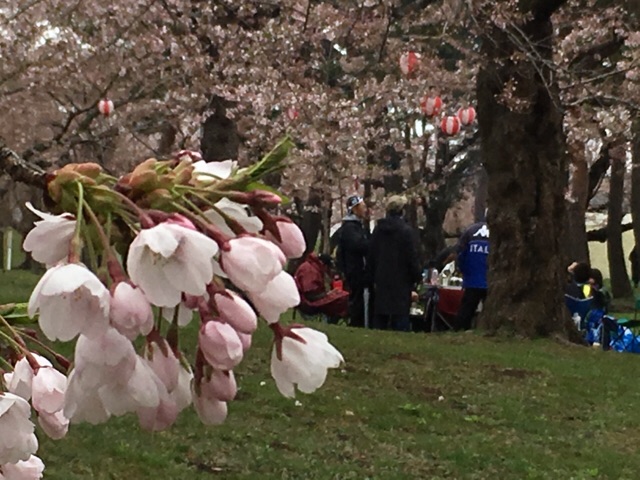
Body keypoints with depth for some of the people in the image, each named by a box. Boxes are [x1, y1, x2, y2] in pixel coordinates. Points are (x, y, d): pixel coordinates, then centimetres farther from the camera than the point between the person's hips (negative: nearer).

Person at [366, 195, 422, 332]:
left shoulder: (378, 229, 6)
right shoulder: (405, 230, -11)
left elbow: (371, 256, 11)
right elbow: (412, 257, -11)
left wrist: (371, 279, 17)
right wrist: (417, 277, 0)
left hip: (381, 281, 5)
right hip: (401, 283, -5)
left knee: (380, 320, 11)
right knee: (400, 319, -4)